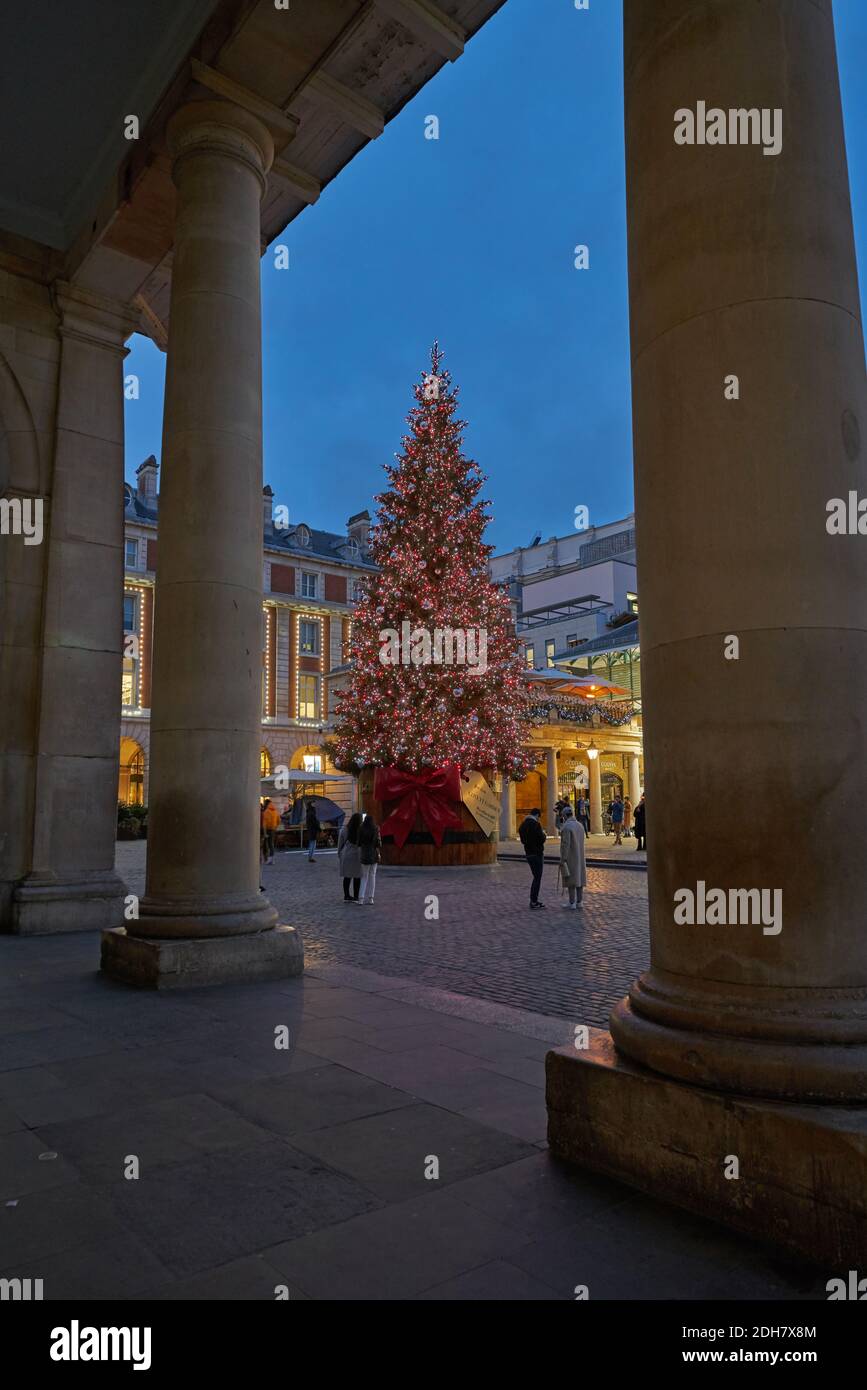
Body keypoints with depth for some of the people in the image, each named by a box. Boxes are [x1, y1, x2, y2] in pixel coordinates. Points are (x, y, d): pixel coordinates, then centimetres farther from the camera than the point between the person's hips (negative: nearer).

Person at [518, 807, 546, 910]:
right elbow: (541, 839, -19)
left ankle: (533, 900, 20)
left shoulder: (523, 825, 10)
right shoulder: (535, 824, -16)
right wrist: (544, 835, 2)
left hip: (528, 854, 8)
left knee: (536, 877, 18)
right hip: (537, 854, -8)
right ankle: (534, 901, 1)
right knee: (537, 878, -1)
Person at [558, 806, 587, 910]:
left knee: (570, 879, -3)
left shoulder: (566, 827, -17)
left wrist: (562, 859, -18)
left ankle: (572, 903, 0)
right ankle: (579, 901, 14)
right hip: (580, 857, 8)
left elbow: (565, 844, -21)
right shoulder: (580, 825, 8)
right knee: (579, 878, 10)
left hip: (570, 858, -8)